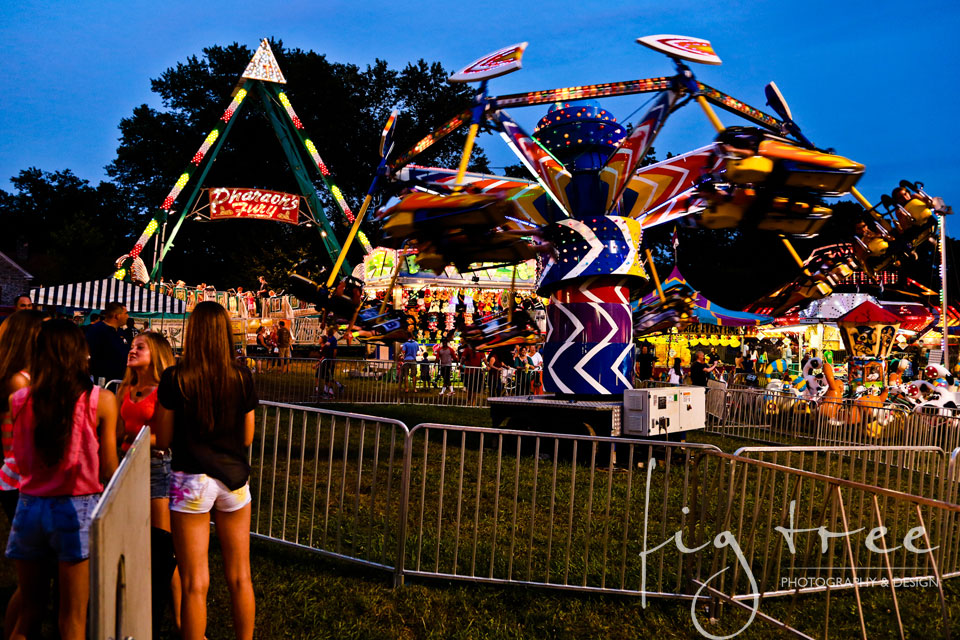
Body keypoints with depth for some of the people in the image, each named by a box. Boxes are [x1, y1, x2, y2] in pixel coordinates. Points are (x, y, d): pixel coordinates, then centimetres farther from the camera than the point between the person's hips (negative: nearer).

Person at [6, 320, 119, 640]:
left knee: (29, 607, 20)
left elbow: (20, 462, 3)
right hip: (77, 507, -3)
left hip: (29, 506, 3)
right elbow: (108, 469, -6)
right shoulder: (101, 400, -10)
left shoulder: (19, 400, -2)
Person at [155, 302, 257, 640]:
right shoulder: (242, 377, -3)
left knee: (195, 584, 5)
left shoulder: (174, 379, -9)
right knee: (240, 576, 14)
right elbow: (247, 437, 5)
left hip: (191, 480, -2)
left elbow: (163, 440, -2)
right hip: (234, 477, 3)